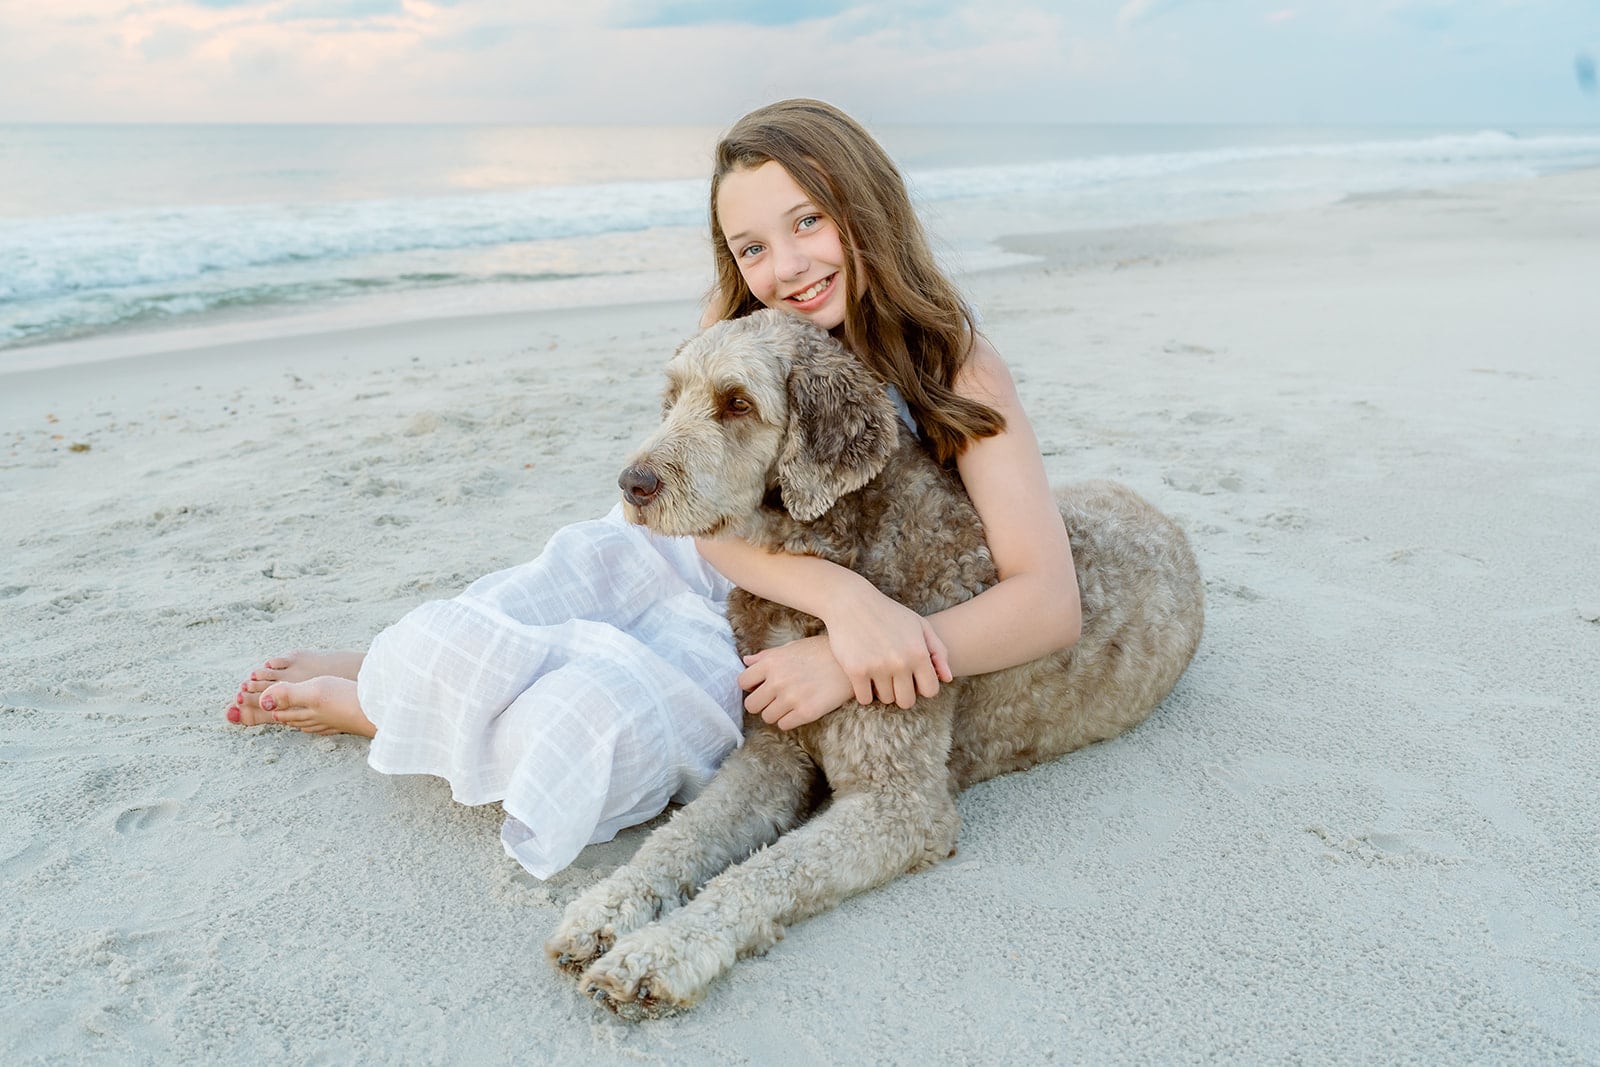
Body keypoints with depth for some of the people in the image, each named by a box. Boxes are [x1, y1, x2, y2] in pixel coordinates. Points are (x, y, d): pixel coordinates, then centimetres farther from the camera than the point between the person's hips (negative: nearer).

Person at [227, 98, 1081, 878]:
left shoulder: (953, 364, -15)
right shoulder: (734, 325, -7)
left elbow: (1051, 602, -23)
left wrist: (847, 663, -35)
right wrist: (844, 595, -40)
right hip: (687, 565, 2)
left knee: (597, 726, -29)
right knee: (467, 646, -24)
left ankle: (370, 704, 2)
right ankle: (393, 672, 15)